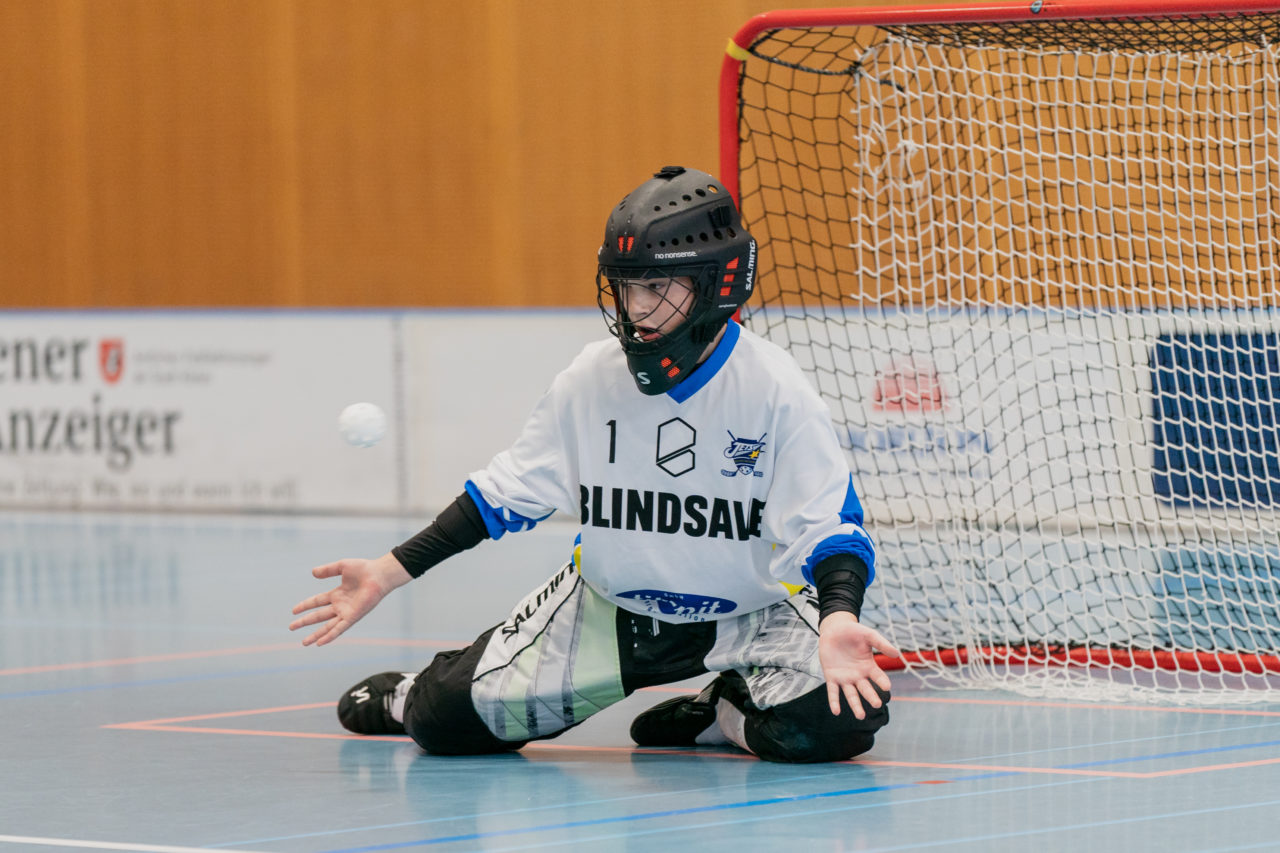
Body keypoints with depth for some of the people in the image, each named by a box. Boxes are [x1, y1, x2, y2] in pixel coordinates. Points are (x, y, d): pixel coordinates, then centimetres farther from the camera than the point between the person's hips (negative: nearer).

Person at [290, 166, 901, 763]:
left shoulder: (776, 390, -18)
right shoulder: (592, 379, -9)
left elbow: (829, 526, -19)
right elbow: (506, 493, 1)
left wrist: (838, 621, -40)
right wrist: (387, 573, -3)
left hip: (750, 611, -2)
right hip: (610, 607, 2)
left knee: (838, 718, -30)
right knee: (450, 719, -11)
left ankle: (727, 715, 6)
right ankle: (410, 699, 30)